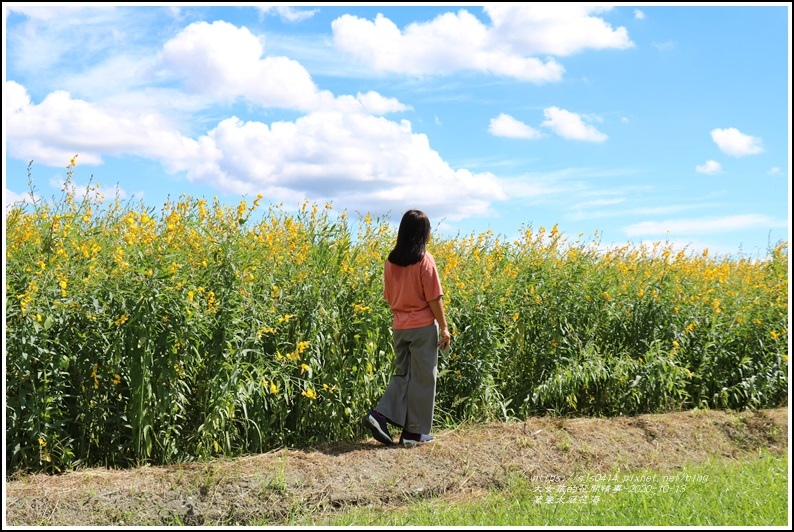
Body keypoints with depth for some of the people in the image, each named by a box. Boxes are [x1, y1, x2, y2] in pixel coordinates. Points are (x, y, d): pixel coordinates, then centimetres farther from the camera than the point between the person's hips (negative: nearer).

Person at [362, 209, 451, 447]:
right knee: (422, 378, 6)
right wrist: (444, 327, -4)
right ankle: (414, 432, 12)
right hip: (424, 326, -5)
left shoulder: (391, 260, 3)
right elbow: (434, 298, -12)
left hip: (399, 326, 5)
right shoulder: (424, 259, -13)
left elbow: (389, 296, 11)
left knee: (403, 374, 17)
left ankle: (379, 415, 0)